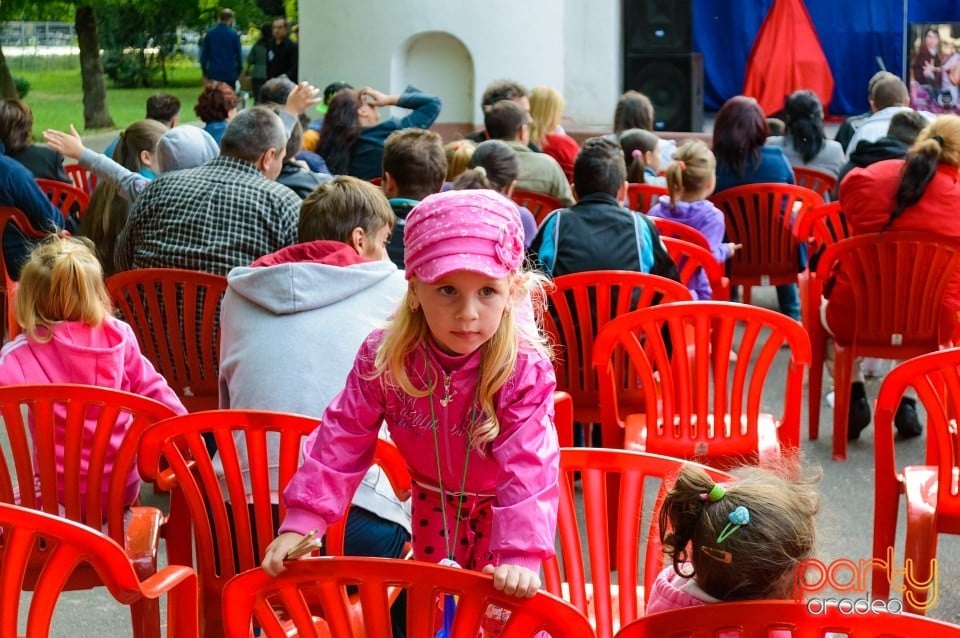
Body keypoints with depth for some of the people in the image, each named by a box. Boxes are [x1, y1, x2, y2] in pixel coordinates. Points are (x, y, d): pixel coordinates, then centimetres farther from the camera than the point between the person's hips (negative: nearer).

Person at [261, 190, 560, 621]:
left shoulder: (525, 369, -33)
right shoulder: (384, 357, -25)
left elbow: (528, 465, -36)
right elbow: (343, 438, -19)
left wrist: (520, 556, -46)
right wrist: (302, 521, -24)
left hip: (501, 506, -3)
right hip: (433, 504, 3)